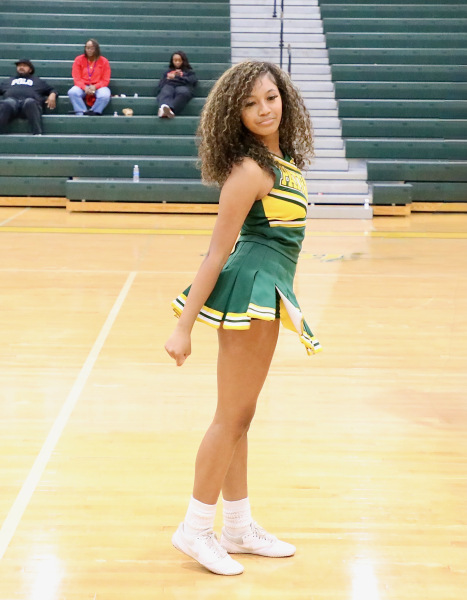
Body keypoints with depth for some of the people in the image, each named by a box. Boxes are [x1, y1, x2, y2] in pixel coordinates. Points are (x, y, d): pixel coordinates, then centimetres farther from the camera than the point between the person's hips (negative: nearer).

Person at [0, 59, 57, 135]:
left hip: (30, 101, -1)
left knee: (30, 102, -40)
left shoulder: (38, 81, 37)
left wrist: (52, 95, 6)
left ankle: (37, 134, -52)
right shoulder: (8, 81, 42)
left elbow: (52, 90, 31)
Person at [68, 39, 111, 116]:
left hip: (98, 87, -1)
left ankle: (94, 113, -22)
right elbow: (77, 79, -1)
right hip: (82, 87, 1)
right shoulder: (79, 60, 4)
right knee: (72, 92, -32)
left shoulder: (104, 61, 2)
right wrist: (85, 88, -21)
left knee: (105, 95, -36)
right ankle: (80, 114, -34)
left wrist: (95, 87, -20)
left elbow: (105, 80, -1)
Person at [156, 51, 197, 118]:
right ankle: (163, 107, -73)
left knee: (183, 92, -42)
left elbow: (192, 81, 11)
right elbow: (161, 83, 26)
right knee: (164, 94, -39)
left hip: (183, 86, -2)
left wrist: (176, 77, 6)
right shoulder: (168, 71, 39)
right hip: (169, 85, 2)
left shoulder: (189, 72, 32)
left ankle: (170, 109, -70)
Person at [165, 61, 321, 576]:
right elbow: (217, 252, -17)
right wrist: (184, 327, -16)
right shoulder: (250, 170, -16)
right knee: (232, 417, -1)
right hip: (251, 289, -9)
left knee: (239, 416, 15)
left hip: (266, 292, 9)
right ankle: (195, 530, 12)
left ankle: (238, 527, 26)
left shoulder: (283, 158, 10)